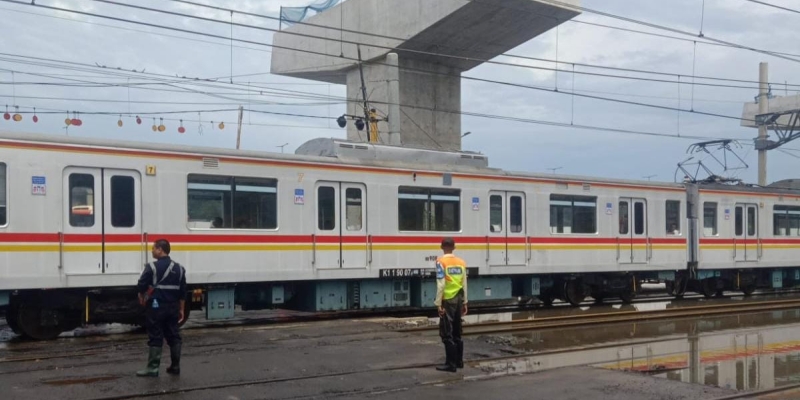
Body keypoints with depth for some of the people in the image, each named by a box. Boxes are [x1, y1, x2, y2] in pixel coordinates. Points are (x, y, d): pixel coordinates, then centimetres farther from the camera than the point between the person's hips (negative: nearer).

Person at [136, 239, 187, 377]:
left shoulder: (152, 267, -12)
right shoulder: (178, 268, 8)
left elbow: (142, 286, -9)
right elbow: (182, 292, 11)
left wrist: (142, 298, 13)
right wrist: (181, 309, 16)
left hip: (156, 307, -6)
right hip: (173, 307, 6)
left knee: (155, 337, -2)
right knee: (173, 336, 11)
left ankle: (153, 368, -1)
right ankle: (175, 366, 15)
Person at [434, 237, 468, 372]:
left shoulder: (441, 261, -11)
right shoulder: (461, 262, 6)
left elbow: (441, 285, -16)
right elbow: (464, 284, 9)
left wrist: (438, 303, -12)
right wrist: (464, 302, 17)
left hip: (447, 300, -6)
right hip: (458, 300, 6)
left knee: (446, 333, -1)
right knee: (457, 332, 16)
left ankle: (451, 364, 0)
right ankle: (459, 361, 21)